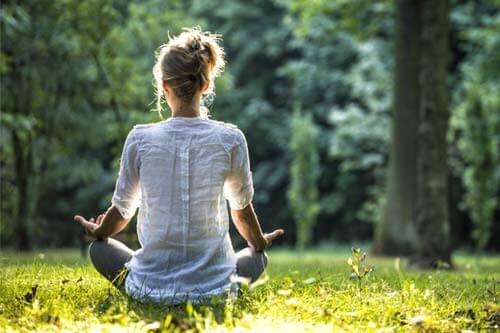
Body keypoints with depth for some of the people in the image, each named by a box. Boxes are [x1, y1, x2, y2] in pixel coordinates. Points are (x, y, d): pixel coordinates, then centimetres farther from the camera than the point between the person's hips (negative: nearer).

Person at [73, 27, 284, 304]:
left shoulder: (140, 139, -9)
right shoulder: (230, 140, -9)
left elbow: (122, 209, 5)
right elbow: (242, 207, 7)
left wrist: (98, 233, 29)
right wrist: (260, 244, 29)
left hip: (150, 288, -1)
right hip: (213, 288, 1)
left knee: (99, 248, 29)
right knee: (257, 258, 33)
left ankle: (152, 289, 7)